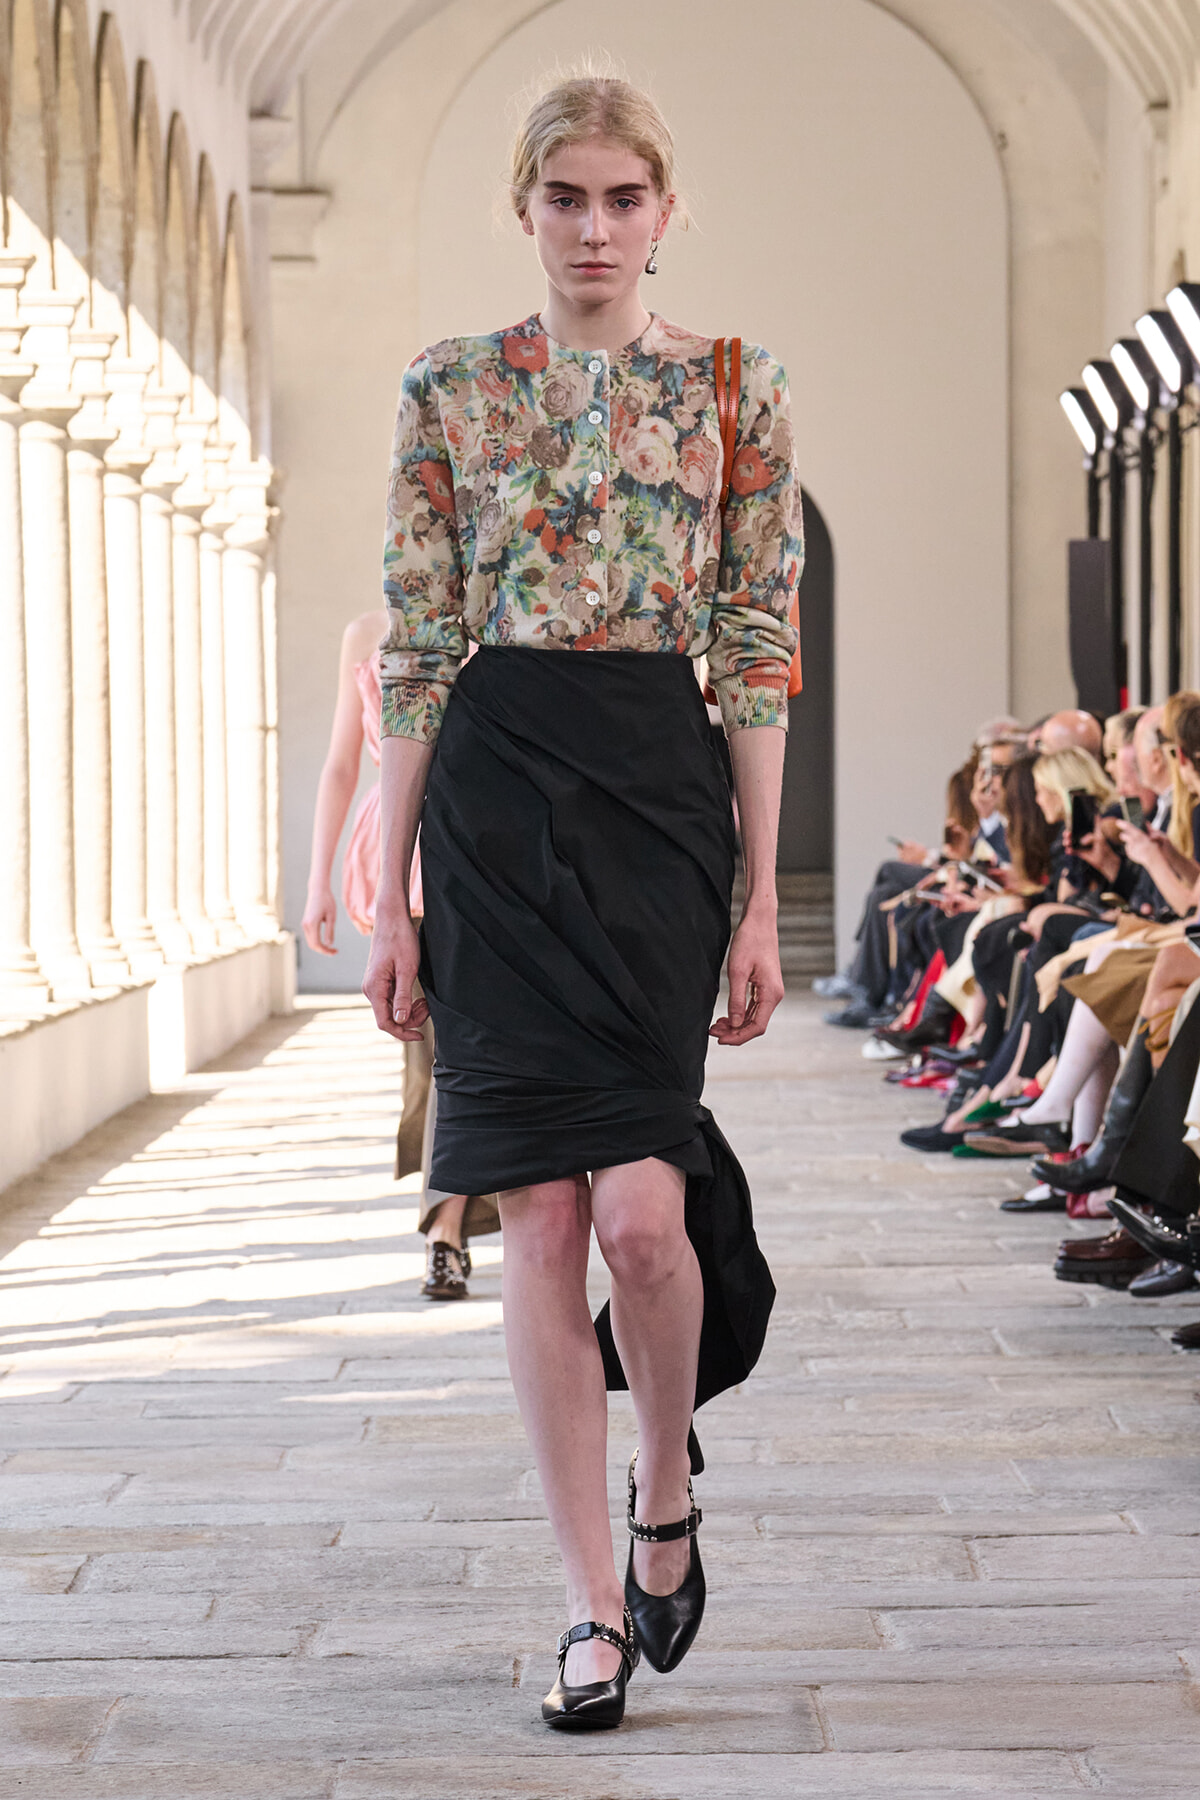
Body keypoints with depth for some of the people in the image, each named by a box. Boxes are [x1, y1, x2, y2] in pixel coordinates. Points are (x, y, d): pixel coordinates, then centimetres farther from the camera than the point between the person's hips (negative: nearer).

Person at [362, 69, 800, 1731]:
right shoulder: (449, 391, 7)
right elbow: (415, 654, 6)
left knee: (638, 1204, -13)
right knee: (541, 1217, -1)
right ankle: (595, 1596, 9)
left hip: (659, 793, -1)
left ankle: (669, 1483, 17)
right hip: (492, 797, 1)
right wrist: (389, 896, 3)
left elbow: (758, 658, 4)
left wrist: (761, 901, 0)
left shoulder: (736, 391, 6)